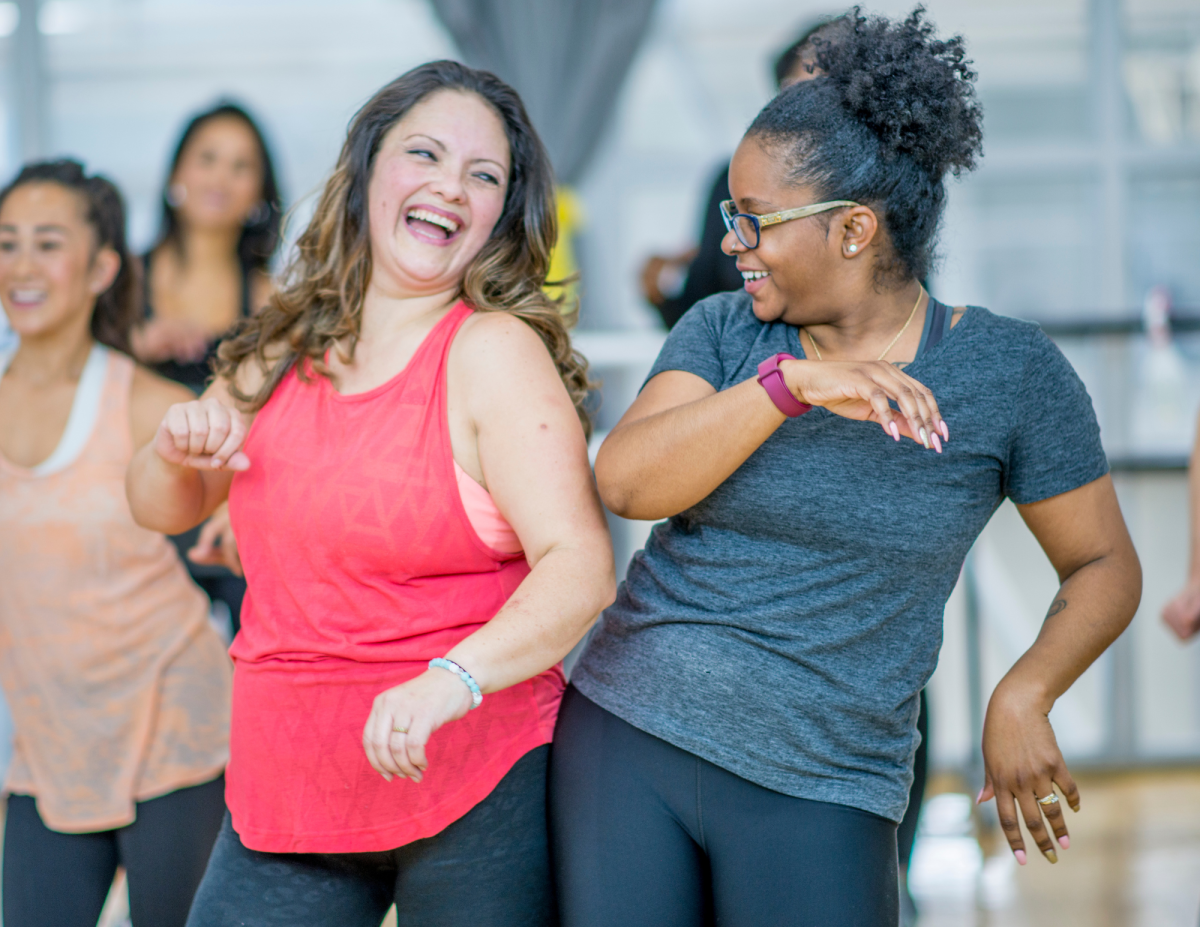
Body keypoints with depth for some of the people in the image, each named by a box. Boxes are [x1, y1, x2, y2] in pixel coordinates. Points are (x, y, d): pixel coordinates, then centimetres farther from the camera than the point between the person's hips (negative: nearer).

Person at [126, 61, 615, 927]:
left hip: (475, 791, -5)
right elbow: (165, 509, 18)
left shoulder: (495, 351, -11)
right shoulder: (285, 350, 7)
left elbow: (580, 565, -21)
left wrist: (453, 678, -36)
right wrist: (179, 448, -5)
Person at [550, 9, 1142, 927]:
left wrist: (1023, 695, -13)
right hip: (622, 737, 2)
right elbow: (625, 482, -13)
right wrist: (790, 384, -25)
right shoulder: (723, 331, 3)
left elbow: (1103, 564, 3)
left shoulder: (1009, 370, -3)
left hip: (816, 791, -2)